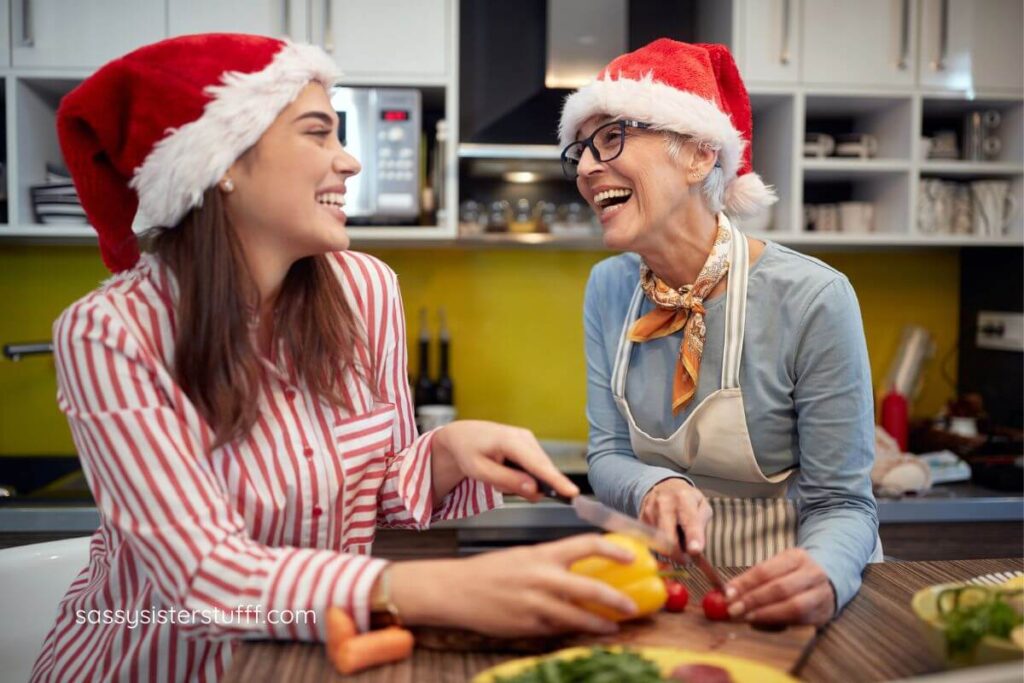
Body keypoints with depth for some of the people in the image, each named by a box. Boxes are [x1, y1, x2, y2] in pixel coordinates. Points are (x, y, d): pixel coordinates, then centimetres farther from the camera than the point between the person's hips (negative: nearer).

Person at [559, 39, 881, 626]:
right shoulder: (608, 289, -2)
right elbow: (608, 453, 0)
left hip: (781, 598, -1)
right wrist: (655, 487, -21)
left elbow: (840, 502, -13)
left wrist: (825, 573, -33)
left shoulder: (814, 298, -17)